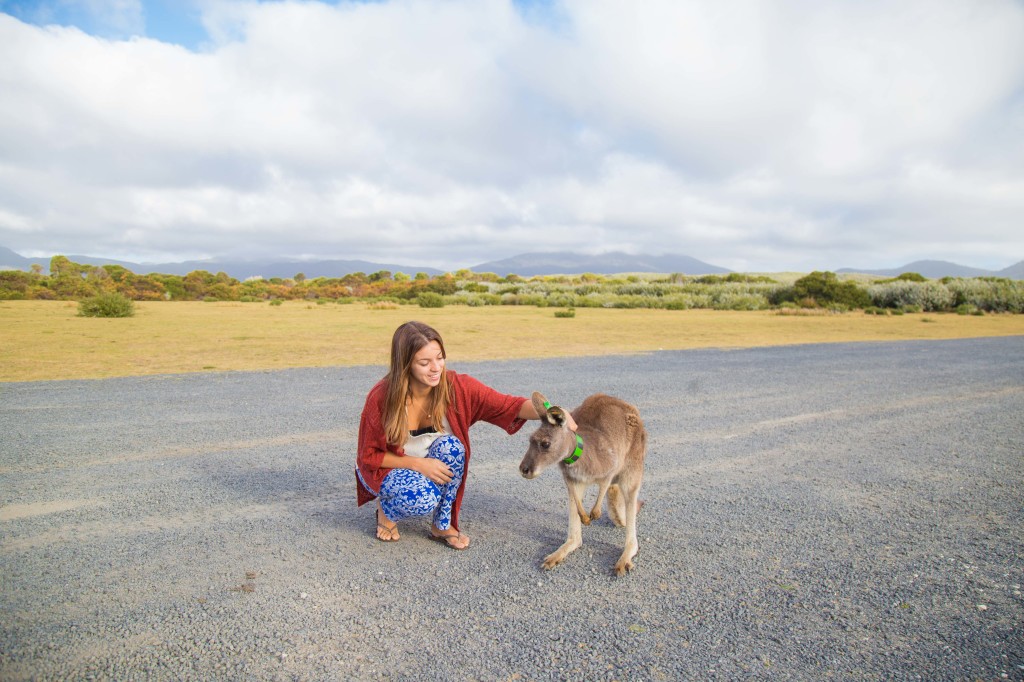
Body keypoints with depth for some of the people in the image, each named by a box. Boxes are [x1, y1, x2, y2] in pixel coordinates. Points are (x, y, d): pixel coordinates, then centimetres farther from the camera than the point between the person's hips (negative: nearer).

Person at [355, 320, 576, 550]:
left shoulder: (457, 387, -21)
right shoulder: (381, 397, -25)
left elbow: (508, 405, -28)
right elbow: (368, 455, -13)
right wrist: (418, 464, -27)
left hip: (433, 469, 3)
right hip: (386, 468, -3)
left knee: (449, 445, -31)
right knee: (423, 498, -34)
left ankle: (442, 526, -8)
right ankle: (386, 509, 3)